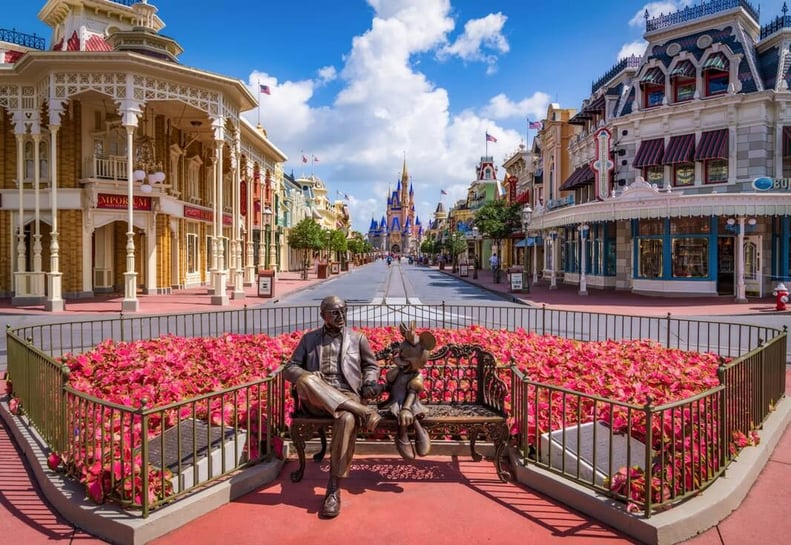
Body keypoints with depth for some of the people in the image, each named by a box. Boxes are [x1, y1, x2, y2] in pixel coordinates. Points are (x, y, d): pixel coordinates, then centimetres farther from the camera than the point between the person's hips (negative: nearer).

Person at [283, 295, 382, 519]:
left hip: (347, 397, -1)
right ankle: (366, 413, -31)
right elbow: (290, 368, 13)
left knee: (347, 419, -38)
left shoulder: (358, 338, 17)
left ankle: (334, 490, -27)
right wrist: (309, 376, -10)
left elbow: (372, 365, 23)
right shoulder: (309, 338, 17)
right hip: (316, 399, 1)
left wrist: (369, 382, -1)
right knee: (306, 380, -36)